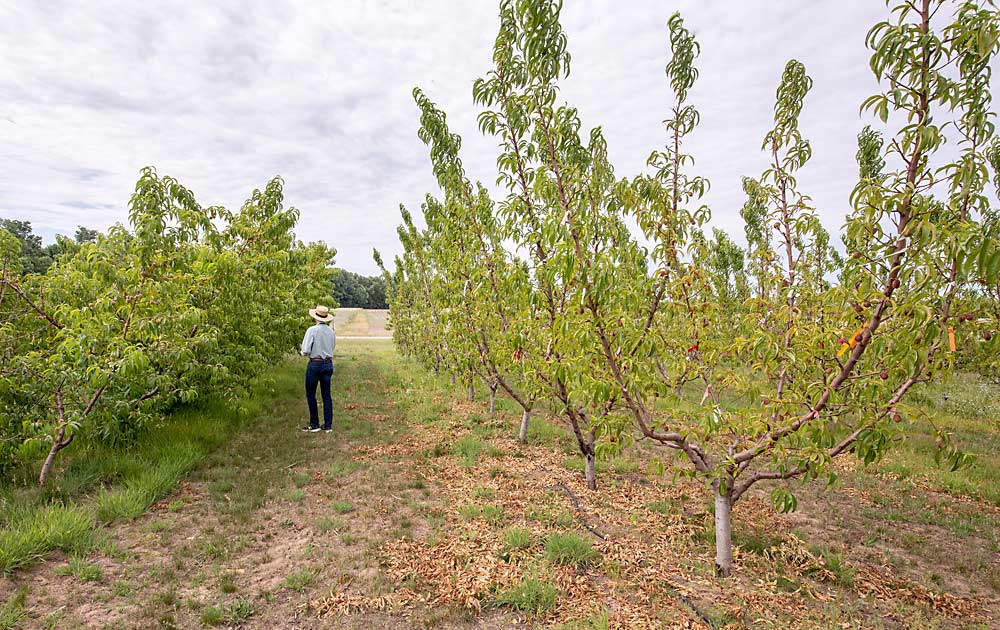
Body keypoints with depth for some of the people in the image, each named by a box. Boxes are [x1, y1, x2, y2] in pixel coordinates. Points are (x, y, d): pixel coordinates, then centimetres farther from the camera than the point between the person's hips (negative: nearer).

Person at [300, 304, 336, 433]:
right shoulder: (331, 331, 3)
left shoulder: (312, 330, -13)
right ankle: (328, 425, 14)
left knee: (310, 395, 8)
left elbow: (305, 351, -14)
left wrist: (303, 353, 7)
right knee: (326, 395, 10)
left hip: (315, 364, -5)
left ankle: (314, 425, 13)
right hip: (328, 364, 5)